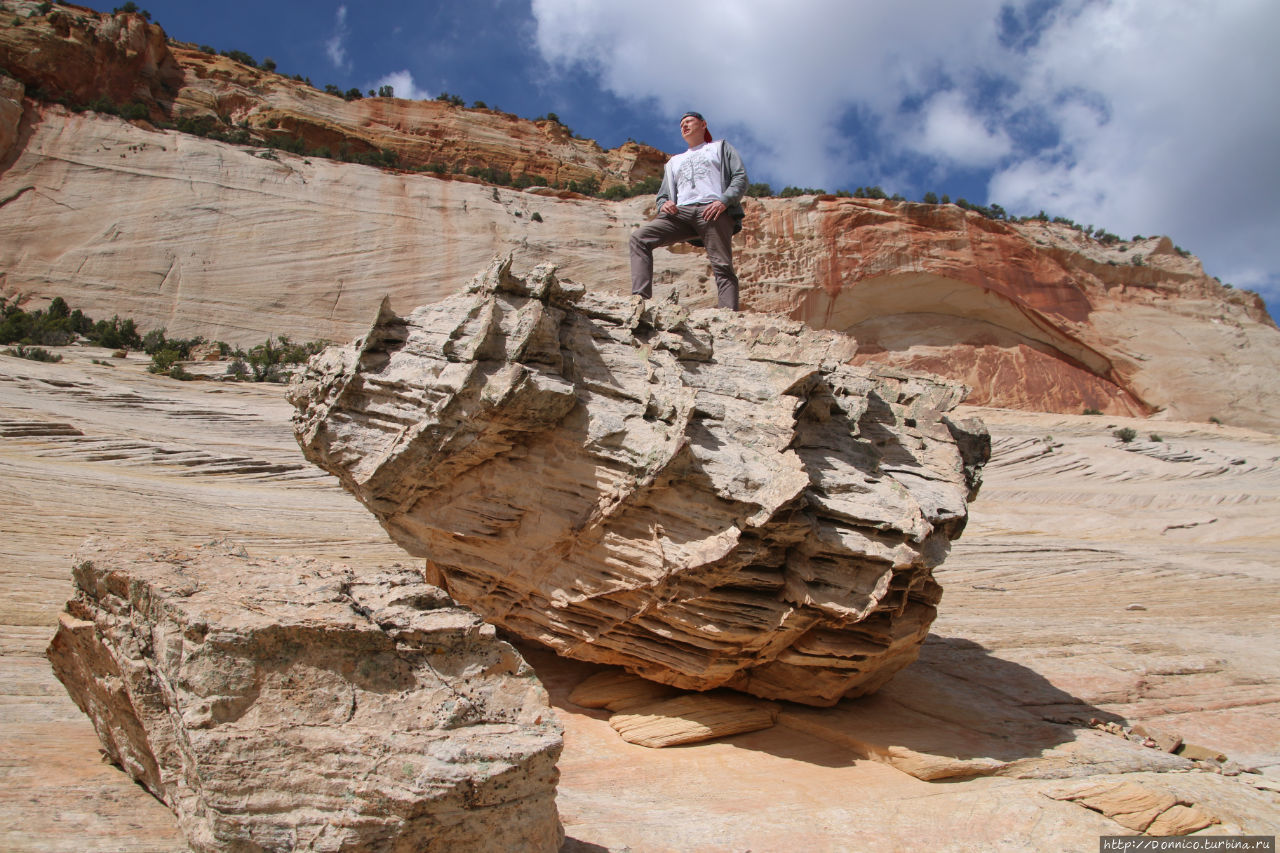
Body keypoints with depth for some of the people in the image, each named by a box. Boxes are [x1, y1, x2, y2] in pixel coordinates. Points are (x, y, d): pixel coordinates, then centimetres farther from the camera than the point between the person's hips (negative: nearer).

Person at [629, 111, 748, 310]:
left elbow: (740, 177, 11)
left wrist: (723, 201, -9)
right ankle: (641, 298, -29)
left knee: (722, 267, -18)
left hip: (713, 211, -4)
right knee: (639, 237, -18)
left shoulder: (720, 148, 26)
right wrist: (663, 204, 2)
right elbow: (663, 194, 29)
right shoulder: (674, 161, 37)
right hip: (681, 211, 4)